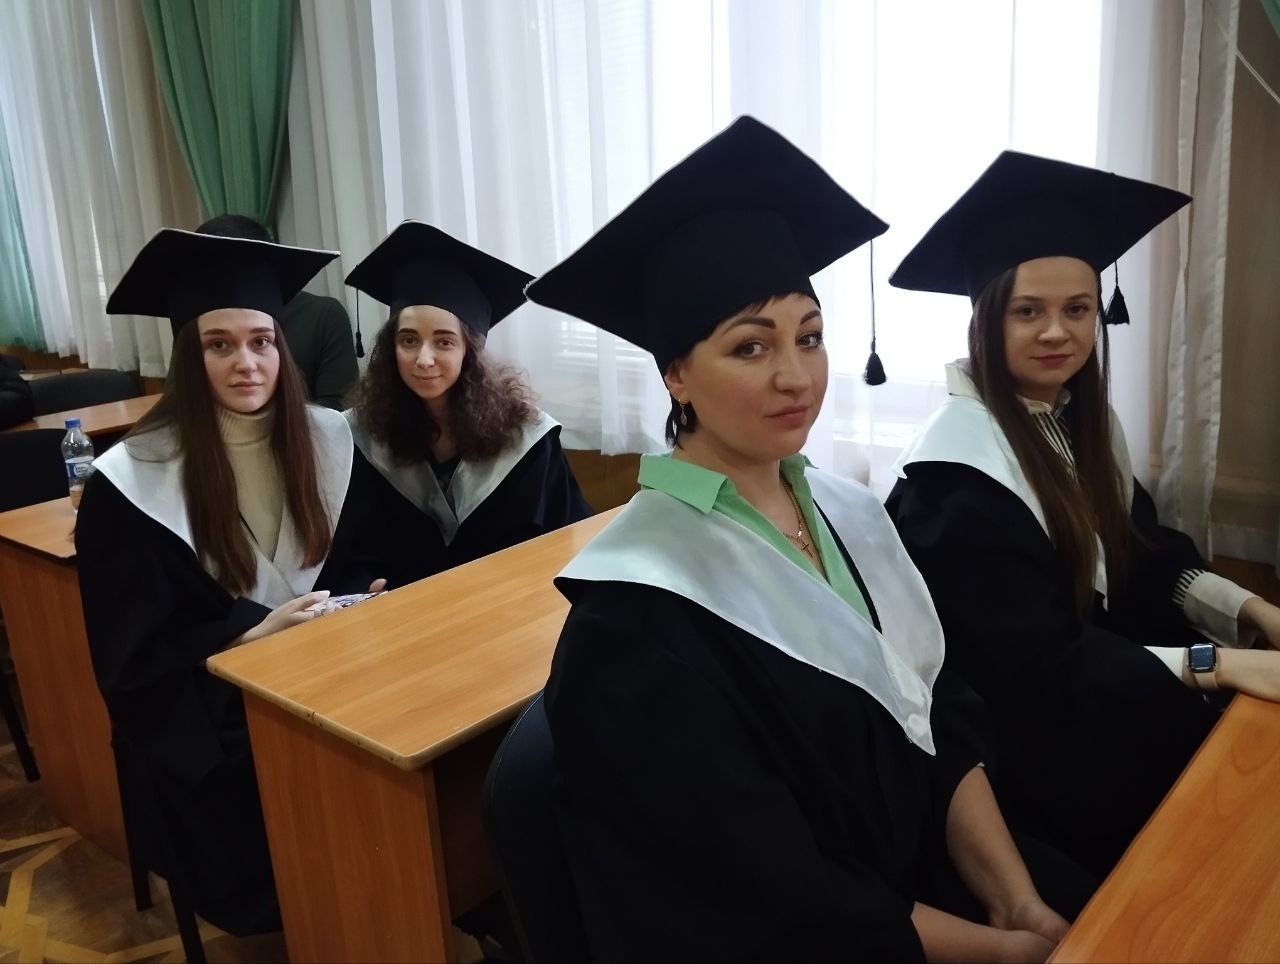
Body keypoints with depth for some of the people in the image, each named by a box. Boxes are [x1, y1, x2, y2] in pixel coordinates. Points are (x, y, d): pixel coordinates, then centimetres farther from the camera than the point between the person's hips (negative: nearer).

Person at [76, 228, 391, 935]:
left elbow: (366, 562, 12)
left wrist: (366, 602, -11)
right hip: (204, 709, -3)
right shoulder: (131, 482, -9)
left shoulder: (329, 440, 1)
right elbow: (134, 653, -7)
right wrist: (253, 635, -19)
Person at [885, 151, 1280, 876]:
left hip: (1102, 696, 7)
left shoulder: (1086, 418, 2)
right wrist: (1219, 664, -27)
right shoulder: (960, 463, -23)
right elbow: (1033, 663, -24)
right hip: (1023, 735, -7)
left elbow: (1143, 553, 10)